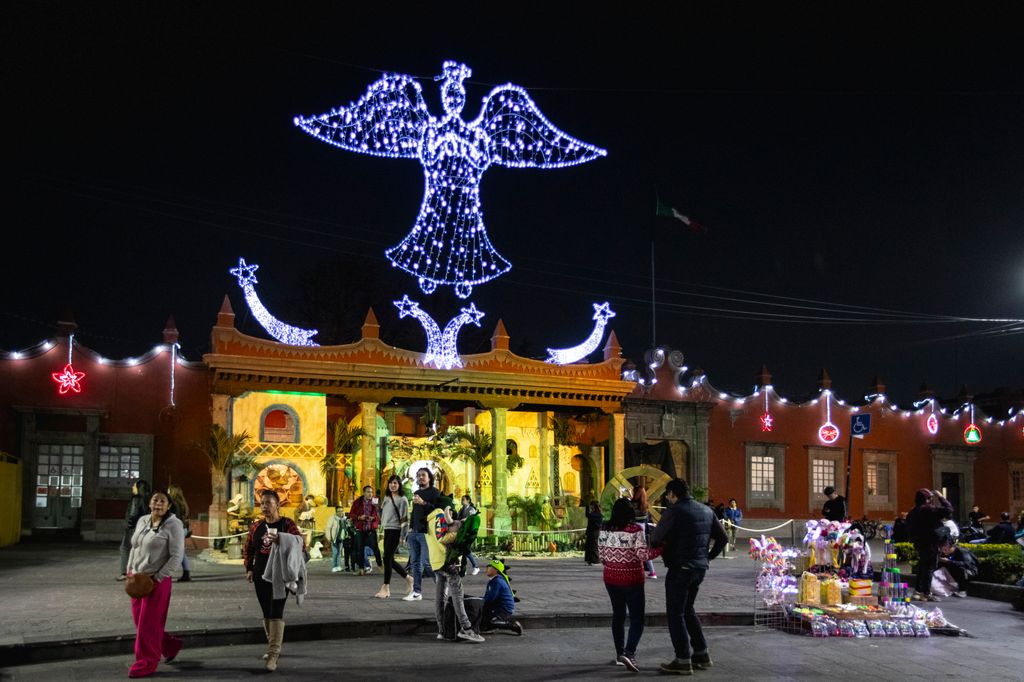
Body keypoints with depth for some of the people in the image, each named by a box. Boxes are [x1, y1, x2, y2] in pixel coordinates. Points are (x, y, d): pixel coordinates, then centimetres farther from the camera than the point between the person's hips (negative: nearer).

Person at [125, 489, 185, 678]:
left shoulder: (173, 524, -12)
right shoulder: (142, 520, 9)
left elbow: (177, 556, -15)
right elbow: (134, 547, 19)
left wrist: (157, 578, -18)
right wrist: (129, 571, 10)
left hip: (156, 581, -7)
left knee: (149, 623, -1)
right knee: (139, 620, 13)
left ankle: (146, 663, 11)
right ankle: (170, 646, 31)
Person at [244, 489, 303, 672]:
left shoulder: (286, 523, -7)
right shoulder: (256, 526, 7)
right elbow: (249, 548, 15)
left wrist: (282, 540, -32)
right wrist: (249, 568, 5)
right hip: (261, 575, 5)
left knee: (276, 612, -12)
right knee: (266, 613, 13)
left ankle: (273, 654, -13)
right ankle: (273, 646, 28)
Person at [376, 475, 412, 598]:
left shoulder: (402, 499, -6)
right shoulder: (386, 497, 14)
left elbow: (404, 519, -11)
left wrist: (403, 536, -14)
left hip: (395, 531, -8)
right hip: (387, 530, 8)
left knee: (387, 558, -10)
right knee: (390, 559, 8)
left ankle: (386, 588, -5)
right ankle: (408, 578, 26)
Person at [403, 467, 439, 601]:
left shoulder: (434, 492, -2)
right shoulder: (416, 493, 21)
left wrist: (423, 503, -22)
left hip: (426, 532, -8)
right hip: (414, 532, 8)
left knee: (426, 562, -12)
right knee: (415, 562, 6)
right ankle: (417, 592, 10)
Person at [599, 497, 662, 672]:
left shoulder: (604, 529, 0)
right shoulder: (635, 529, -15)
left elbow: (601, 554, 7)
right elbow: (644, 554, -18)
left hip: (611, 579, 5)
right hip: (631, 580, -5)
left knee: (618, 615, 18)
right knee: (637, 618, 1)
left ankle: (619, 653, 23)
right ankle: (629, 653, -15)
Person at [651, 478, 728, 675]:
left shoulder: (674, 510, -13)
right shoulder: (706, 511, 11)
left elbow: (656, 539, -12)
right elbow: (722, 537, 14)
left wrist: (662, 547, 8)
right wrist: (710, 555, 18)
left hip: (680, 568, -8)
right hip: (700, 568, 8)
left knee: (675, 613, 1)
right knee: (687, 609, 21)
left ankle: (683, 661, 1)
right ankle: (702, 654, 23)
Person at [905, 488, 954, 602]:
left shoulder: (913, 512, 9)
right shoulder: (928, 510, -18)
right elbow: (948, 510, -21)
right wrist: (941, 497, -10)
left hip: (919, 543, 9)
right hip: (930, 544, -9)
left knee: (922, 567, 18)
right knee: (929, 567, -2)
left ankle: (917, 591, 21)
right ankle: (926, 594, 0)